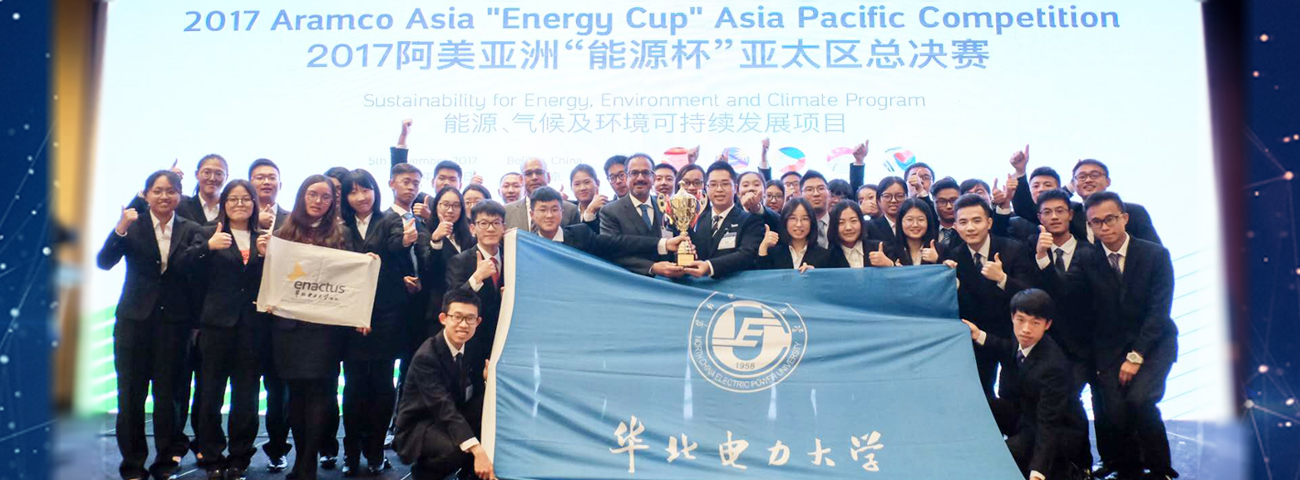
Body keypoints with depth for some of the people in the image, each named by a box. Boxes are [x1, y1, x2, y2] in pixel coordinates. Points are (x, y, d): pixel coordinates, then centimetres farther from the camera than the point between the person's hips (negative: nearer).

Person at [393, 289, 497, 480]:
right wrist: (477, 450, -45)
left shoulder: (473, 345, -3)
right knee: (457, 449, -35)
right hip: (418, 425, -7)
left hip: (451, 418, 7)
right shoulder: (426, 356, -25)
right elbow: (444, 407, -35)